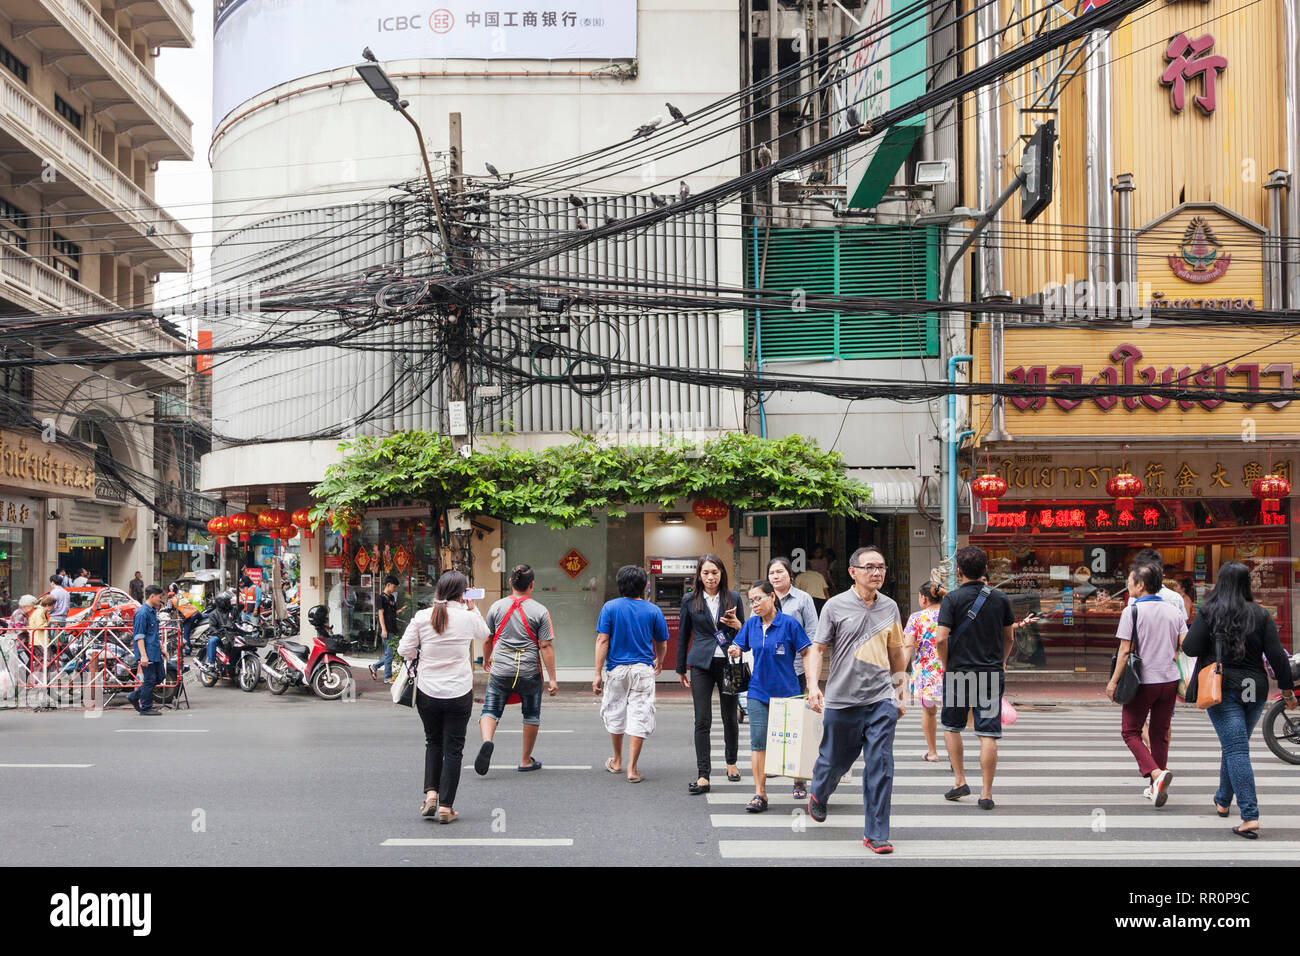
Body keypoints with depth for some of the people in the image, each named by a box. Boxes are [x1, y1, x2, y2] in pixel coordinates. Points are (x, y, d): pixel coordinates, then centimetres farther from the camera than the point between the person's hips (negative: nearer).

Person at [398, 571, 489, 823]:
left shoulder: (422, 617, -6)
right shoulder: (468, 617, -6)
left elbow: (404, 650, -2)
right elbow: (484, 633, 15)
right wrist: (472, 608, 20)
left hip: (427, 693, 1)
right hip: (459, 693, -1)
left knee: (433, 742, 21)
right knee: (453, 748, 6)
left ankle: (431, 793, 7)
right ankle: (446, 806, 6)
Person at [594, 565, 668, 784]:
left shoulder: (610, 607, -4)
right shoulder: (653, 610, -1)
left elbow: (602, 641, -8)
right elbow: (662, 644, 8)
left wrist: (598, 673, -6)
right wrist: (659, 662, 29)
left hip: (616, 669, 1)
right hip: (643, 670, -1)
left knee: (614, 714, 18)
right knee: (639, 717, 1)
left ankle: (617, 761, 32)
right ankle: (632, 769, -3)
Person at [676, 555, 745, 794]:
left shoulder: (733, 598, 4)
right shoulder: (690, 600, 4)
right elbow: (683, 635, 11)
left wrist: (737, 625, -12)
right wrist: (681, 668, 13)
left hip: (728, 663, 1)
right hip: (701, 664, -1)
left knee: (730, 718, 11)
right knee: (702, 721, -5)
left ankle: (731, 762, 32)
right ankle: (703, 776, -4)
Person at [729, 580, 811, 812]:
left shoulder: (789, 623, -8)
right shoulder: (751, 624, 5)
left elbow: (806, 654, -5)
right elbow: (738, 648, 13)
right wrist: (735, 652, -12)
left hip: (787, 692, -3)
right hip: (758, 692, 3)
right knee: (758, 742, -4)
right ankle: (759, 794, -2)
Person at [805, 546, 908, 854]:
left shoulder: (890, 607, 8)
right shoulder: (836, 606, -3)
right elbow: (817, 648, -2)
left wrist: (901, 692, 22)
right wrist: (813, 684, -16)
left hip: (882, 700, 2)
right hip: (842, 700, -2)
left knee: (880, 767, -4)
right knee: (835, 759, 12)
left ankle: (876, 834, 3)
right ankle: (818, 796, 45)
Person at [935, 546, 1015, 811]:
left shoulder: (952, 598, -8)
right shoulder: (1000, 598, 3)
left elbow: (941, 639, -13)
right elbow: (1009, 637, 12)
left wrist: (947, 666, 2)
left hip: (958, 673, -2)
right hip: (991, 674, 2)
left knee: (952, 727, 18)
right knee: (988, 734, 1)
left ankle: (960, 781, 16)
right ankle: (986, 794, 0)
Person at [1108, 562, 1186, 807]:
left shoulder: (1132, 611, -9)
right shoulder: (1174, 611, 6)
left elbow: (1125, 651, -11)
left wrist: (1114, 681, -4)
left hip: (1143, 682, -5)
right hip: (1169, 680, 5)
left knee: (1131, 732, 7)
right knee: (1160, 734, 14)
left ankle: (1156, 774, -14)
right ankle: (1156, 787, 18)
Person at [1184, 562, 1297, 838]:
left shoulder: (1209, 612, -6)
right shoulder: (1261, 615, 1)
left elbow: (1190, 648, -12)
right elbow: (1276, 655, -2)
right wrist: (1287, 689, 5)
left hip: (1223, 688, -3)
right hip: (1255, 689, 3)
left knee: (1236, 749, -6)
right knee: (1235, 746, 20)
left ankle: (1250, 816, -17)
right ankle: (1223, 801, 37)